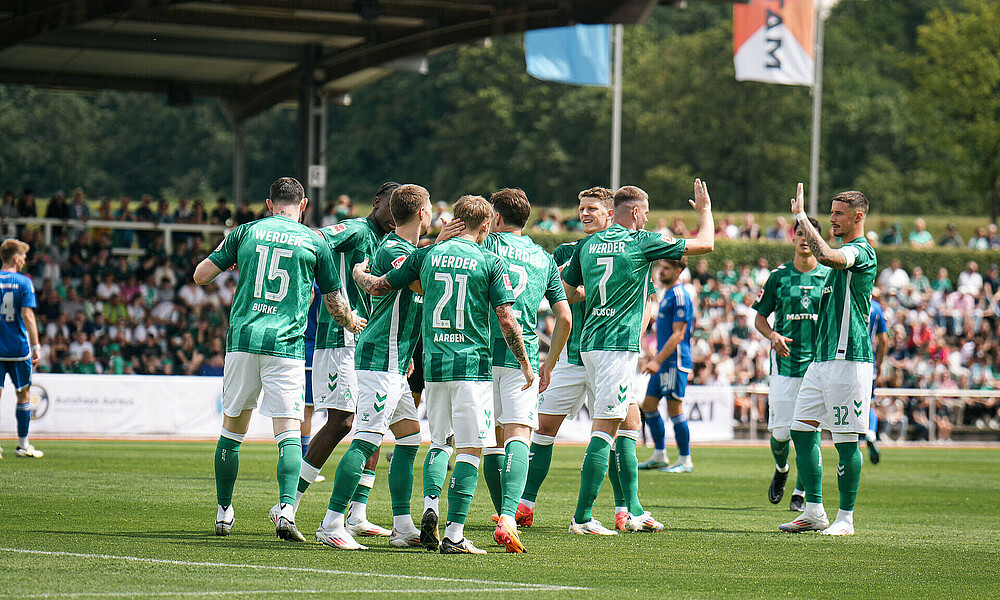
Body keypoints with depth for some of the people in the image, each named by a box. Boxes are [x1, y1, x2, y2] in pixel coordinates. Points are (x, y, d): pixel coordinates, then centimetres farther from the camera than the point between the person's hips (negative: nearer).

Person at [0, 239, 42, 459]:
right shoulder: (24, 282, -5)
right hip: (19, 349, -2)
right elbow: (27, 316, -11)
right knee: (24, 397, 11)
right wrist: (36, 347, -9)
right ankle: (23, 445, 16)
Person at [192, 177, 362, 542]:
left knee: (232, 429, 14)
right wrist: (352, 323, 33)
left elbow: (200, 275, 10)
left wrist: (224, 256, 29)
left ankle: (224, 512, 21)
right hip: (286, 346, -2)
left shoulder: (246, 233, 8)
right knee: (289, 433, -5)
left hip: (243, 340, 2)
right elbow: (335, 305, 11)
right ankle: (286, 509, -23)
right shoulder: (314, 242, 5)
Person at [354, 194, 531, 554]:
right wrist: (525, 363, 6)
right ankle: (454, 534, -7)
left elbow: (378, 287, 12)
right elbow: (506, 320, -5)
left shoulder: (427, 254, 6)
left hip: (433, 362, 4)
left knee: (439, 441, 20)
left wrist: (358, 273, 34)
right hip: (472, 363, -4)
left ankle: (430, 507, -1)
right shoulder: (491, 262, -3)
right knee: (469, 449, -1)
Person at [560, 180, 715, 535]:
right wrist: (705, 209, 18)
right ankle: (582, 517, -12)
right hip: (619, 345, -8)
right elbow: (705, 244, 1)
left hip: (590, 345, 8)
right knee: (605, 429, -9)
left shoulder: (588, 245, 11)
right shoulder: (641, 242, -6)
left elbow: (565, 293, 18)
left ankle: (634, 510, 17)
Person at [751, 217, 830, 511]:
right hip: (784, 361, 0)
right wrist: (773, 335, -9)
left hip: (819, 362, 0)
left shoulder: (830, 276, 5)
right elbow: (760, 318, 11)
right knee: (781, 431, -4)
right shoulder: (779, 276, 6)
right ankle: (781, 470, 28)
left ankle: (801, 492, 7)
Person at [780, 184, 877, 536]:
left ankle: (845, 518, 1)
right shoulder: (844, 255, 20)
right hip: (823, 358, 10)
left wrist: (801, 216, -24)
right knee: (802, 429, 8)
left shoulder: (861, 251, -11)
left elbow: (826, 256, -33)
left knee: (845, 440, -5)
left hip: (847, 360, -10)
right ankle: (814, 512, 12)